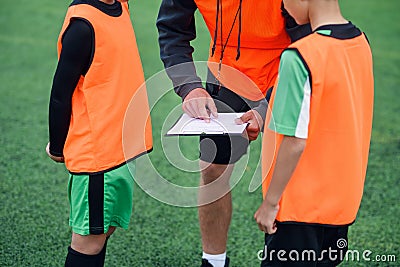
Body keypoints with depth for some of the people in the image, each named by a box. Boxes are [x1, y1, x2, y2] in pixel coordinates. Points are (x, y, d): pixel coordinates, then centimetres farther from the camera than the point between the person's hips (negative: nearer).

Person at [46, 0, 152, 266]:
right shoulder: (83, 24, -19)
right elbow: (60, 94, -14)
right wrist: (57, 149, -5)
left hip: (124, 146, 9)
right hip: (96, 152, -9)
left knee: (106, 229, 15)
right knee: (90, 241, 0)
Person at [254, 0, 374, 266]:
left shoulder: (300, 57, -23)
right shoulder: (361, 42, 1)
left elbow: (295, 142, -22)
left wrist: (270, 201, -11)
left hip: (300, 204, -8)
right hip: (345, 199, 8)